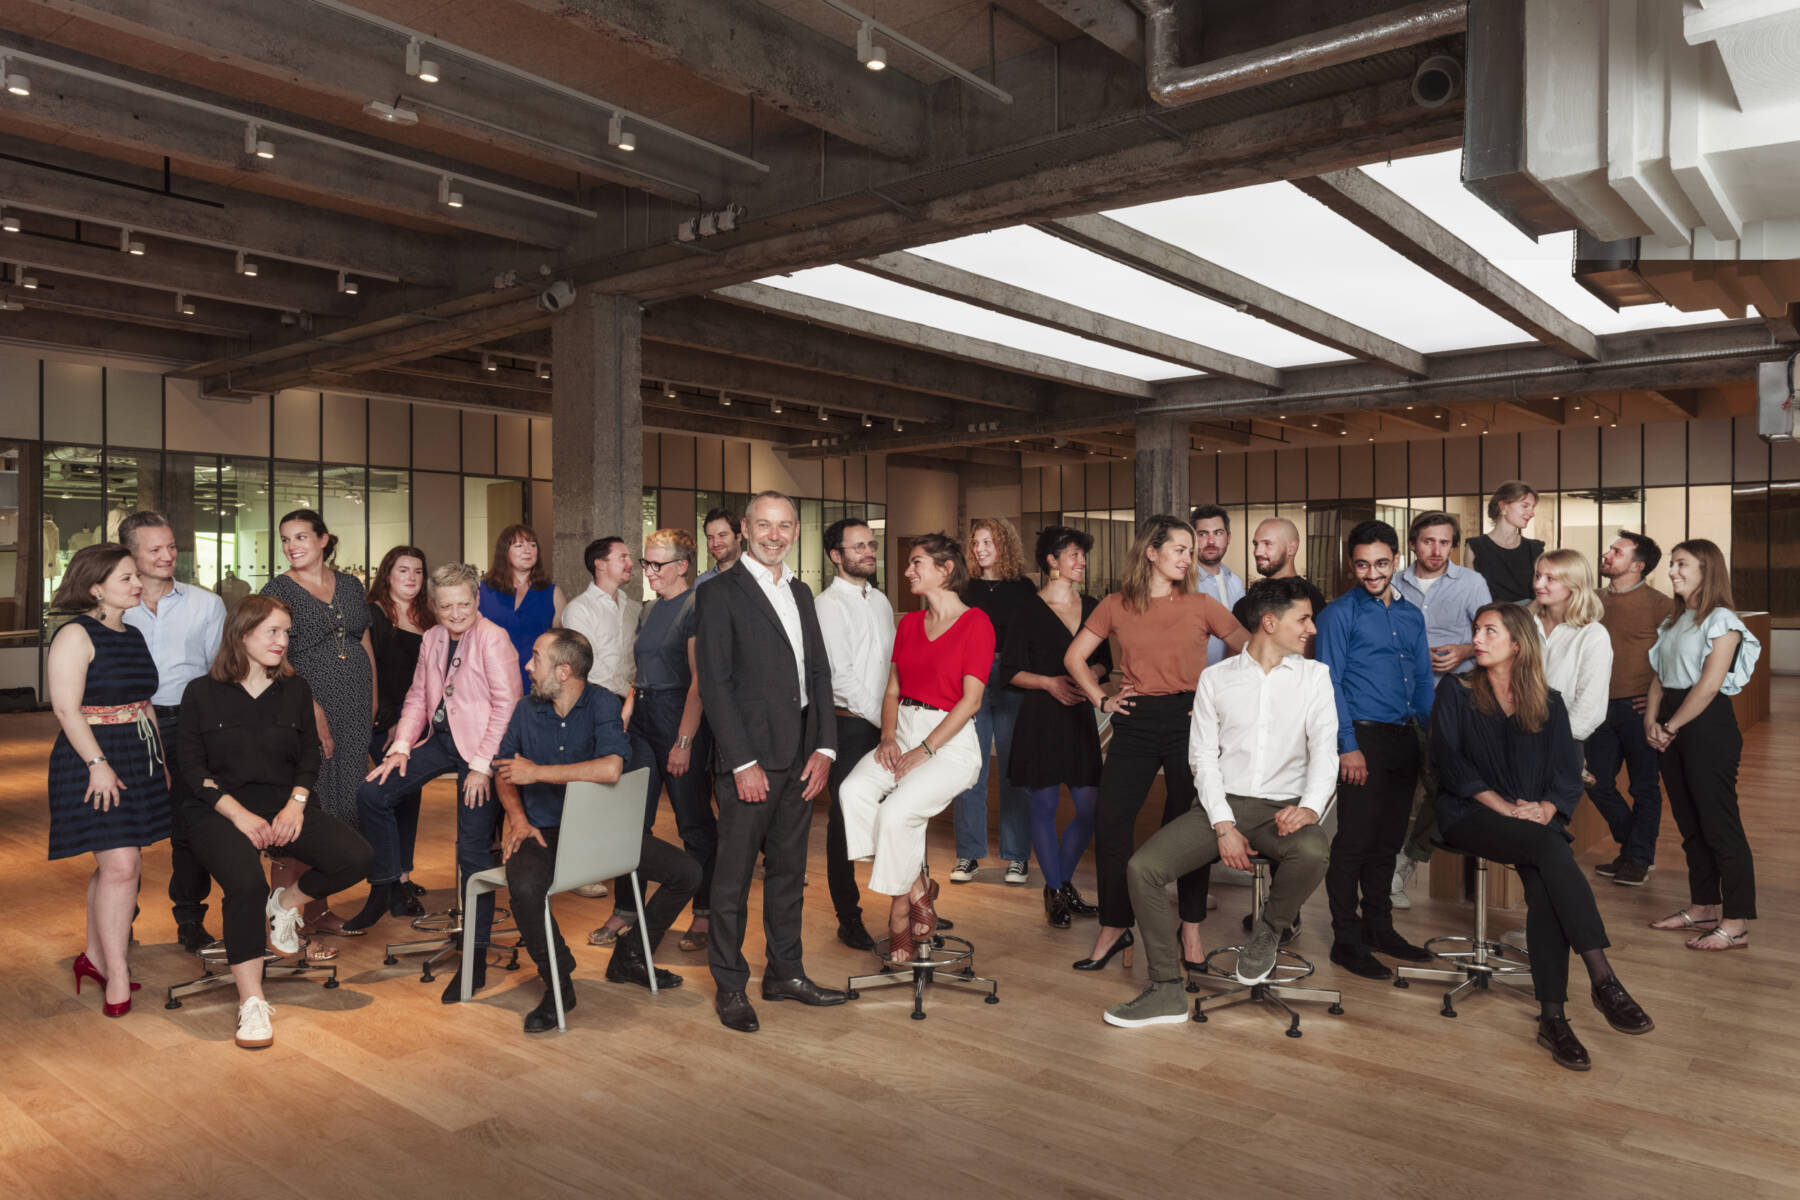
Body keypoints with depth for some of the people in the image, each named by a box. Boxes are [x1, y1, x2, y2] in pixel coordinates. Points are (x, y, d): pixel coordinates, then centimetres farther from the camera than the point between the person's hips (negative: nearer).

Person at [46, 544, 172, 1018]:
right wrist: (97, 764, -22)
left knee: (121, 863, 11)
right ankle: (117, 978, -2)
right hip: (95, 761, -8)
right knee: (119, 865, -11)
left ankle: (95, 957, 26)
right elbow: (66, 708, -16)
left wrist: (161, 759, 18)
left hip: (139, 762, 8)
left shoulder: (133, 635, 15)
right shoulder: (75, 635, -9)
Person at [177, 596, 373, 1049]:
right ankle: (251, 1004, -20)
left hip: (284, 804, 3)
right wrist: (240, 814, -15)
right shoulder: (202, 693, 3)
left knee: (355, 858, -22)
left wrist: (296, 804, -9)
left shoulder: (295, 690, 12)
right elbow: (193, 767, -1)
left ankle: (285, 903, 9)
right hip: (221, 809, -3)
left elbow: (310, 757, 11)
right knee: (246, 884, -33)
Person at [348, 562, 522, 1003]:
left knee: (473, 850, -7)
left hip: (479, 747, -8)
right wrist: (401, 747, 2)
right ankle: (384, 891, 21)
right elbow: (417, 697, 17)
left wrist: (482, 765, -18)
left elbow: (507, 705, -16)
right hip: (439, 739, 8)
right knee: (372, 792, 2)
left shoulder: (493, 639, -12)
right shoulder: (431, 639, 11)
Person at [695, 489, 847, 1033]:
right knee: (734, 876, 3)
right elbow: (714, 684, -11)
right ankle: (729, 987, 16)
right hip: (749, 758, -6)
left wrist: (824, 747, 3)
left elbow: (819, 674, 14)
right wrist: (743, 762, -15)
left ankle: (785, 973, 28)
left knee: (789, 869, 15)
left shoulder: (800, 593, 15)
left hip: (801, 758, 7)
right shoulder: (719, 594, -6)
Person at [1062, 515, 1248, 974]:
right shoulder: (1116, 606, 5)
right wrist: (1101, 700, 5)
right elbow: (1074, 657, 12)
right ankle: (1114, 928, 11)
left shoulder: (1200, 605, 3)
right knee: (1110, 820, -4)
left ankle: (1191, 929, 20)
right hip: (1136, 722, 1)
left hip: (1188, 720, -1)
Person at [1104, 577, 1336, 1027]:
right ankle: (1168, 991, -6)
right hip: (1223, 804, 1)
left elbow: (1324, 748, -2)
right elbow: (1204, 756, 3)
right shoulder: (1215, 679, 7)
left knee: (1313, 853, -36)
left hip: (1282, 807, -1)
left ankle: (1270, 930, -3)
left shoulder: (1314, 675, 8)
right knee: (1141, 867, -19)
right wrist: (1223, 825, -11)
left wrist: (1311, 806, -22)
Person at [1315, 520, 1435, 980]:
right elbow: (1330, 683, -9)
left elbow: (1423, 681, 19)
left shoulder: (1411, 615, 15)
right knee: (1353, 843, -4)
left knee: (1388, 841, 13)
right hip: (1364, 738, -6)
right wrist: (1348, 746, -14)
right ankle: (1347, 940, 4)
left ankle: (1380, 928, 25)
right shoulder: (1339, 614, -4)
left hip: (1404, 740, 6)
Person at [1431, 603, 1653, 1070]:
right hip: (1469, 816, -2)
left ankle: (1552, 1018, -27)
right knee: (1550, 848, -32)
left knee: (1544, 885, -30)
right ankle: (1603, 979, -34)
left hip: (1535, 820, 2)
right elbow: (1449, 760, -3)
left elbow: (1568, 773, 9)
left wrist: (1546, 809, -12)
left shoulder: (1548, 704, 15)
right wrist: (1505, 807, -13)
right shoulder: (1456, 690, 8)